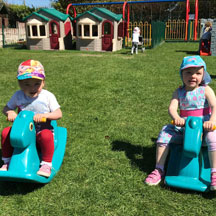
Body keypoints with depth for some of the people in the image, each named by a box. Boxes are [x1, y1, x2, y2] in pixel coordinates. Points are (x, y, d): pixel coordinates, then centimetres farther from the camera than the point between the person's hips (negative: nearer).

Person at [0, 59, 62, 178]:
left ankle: (46, 165, -18)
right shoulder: (18, 96, 0)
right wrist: (10, 112, -15)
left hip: (42, 130, -4)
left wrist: (43, 115, -29)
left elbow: (58, 114, -12)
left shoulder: (48, 96, -9)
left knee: (46, 136, -37)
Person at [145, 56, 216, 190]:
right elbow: (172, 107, -11)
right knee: (165, 132, -18)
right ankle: (159, 170, -8)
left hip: (203, 125, -2)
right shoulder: (179, 92, 3)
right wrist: (176, 118, -35)